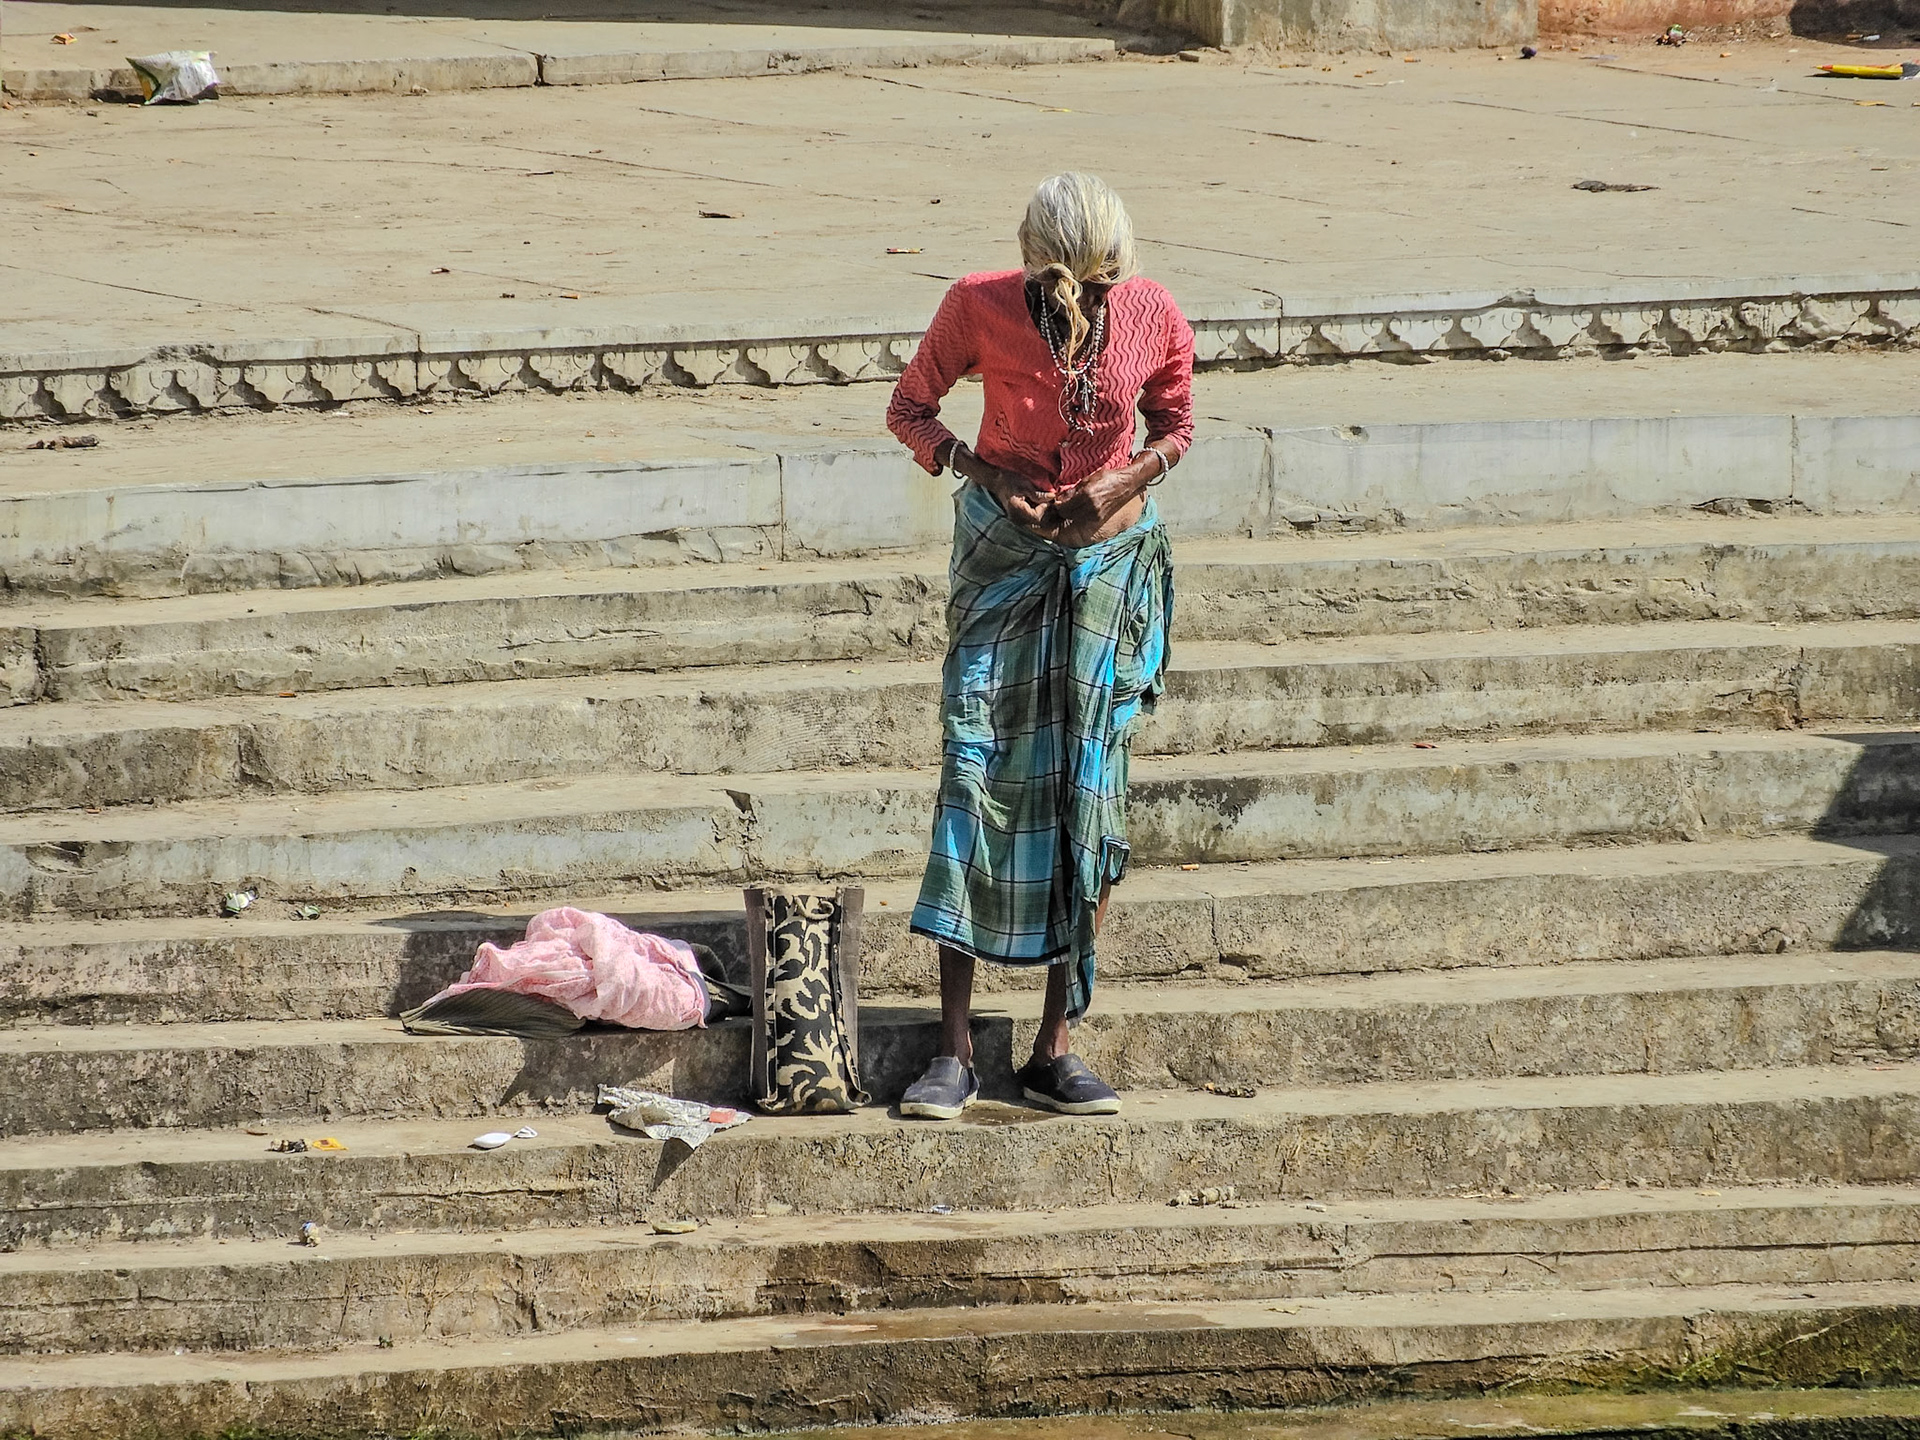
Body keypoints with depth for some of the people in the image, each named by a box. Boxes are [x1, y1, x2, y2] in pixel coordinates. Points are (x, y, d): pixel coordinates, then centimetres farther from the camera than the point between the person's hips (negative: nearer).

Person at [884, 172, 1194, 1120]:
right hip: (1005, 552, -2)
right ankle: (954, 1052, -9)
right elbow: (910, 409, 0)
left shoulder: (1154, 318, -10)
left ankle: (1055, 1050, 6)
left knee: (1090, 795, -1)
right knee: (975, 772, -11)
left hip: (1112, 555, 2)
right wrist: (981, 469, -17)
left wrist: (1123, 482, -12)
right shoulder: (980, 306, -14)